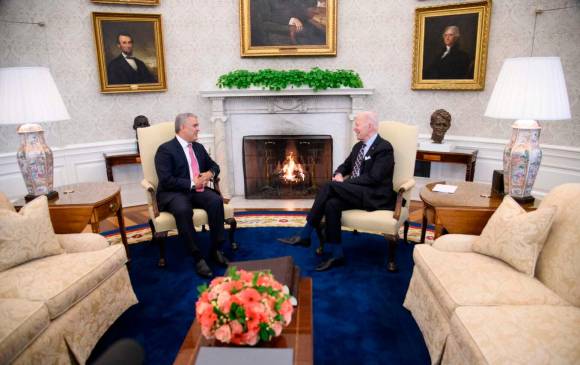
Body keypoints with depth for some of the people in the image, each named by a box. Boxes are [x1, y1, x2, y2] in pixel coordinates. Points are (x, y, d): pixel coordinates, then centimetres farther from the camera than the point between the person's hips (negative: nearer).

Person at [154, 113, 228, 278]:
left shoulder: (199, 147, 15)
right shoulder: (165, 149, -7)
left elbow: (214, 166, 24)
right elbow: (166, 181, -16)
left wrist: (210, 173, 0)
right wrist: (192, 183, -18)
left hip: (197, 190, 5)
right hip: (173, 193, -5)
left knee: (216, 201, -26)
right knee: (183, 210, -38)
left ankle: (215, 250, -16)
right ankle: (197, 256, -27)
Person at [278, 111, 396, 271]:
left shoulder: (384, 148, -7)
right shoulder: (358, 146, 18)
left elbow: (373, 178, -17)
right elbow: (345, 166, 26)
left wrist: (343, 183, -16)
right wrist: (339, 175, 0)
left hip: (375, 196, -7)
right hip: (356, 193, 7)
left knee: (330, 186, -26)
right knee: (331, 203, -27)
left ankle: (305, 235, -19)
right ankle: (337, 255, -21)